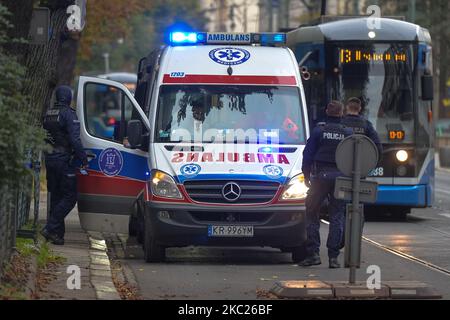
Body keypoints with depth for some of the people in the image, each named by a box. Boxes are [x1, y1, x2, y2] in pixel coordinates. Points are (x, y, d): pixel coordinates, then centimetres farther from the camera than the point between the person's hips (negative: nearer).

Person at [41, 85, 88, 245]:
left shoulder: (47, 114, 11)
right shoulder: (68, 114, -12)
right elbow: (75, 140, -19)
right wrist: (83, 159, -14)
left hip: (50, 159, 8)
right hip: (64, 160, -8)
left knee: (56, 196, 13)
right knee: (70, 196, -3)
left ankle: (57, 233, 13)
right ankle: (50, 228, -14)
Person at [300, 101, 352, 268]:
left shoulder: (319, 130, -1)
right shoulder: (348, 133, 4)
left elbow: (308, 153, -1)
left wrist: (306, 174, 9)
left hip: (320, 176, -2)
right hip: (341, 177, 2)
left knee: (312, 213, 7)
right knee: (337, 217, 5)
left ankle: (313, 253, -2)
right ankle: (333, 256, 0)